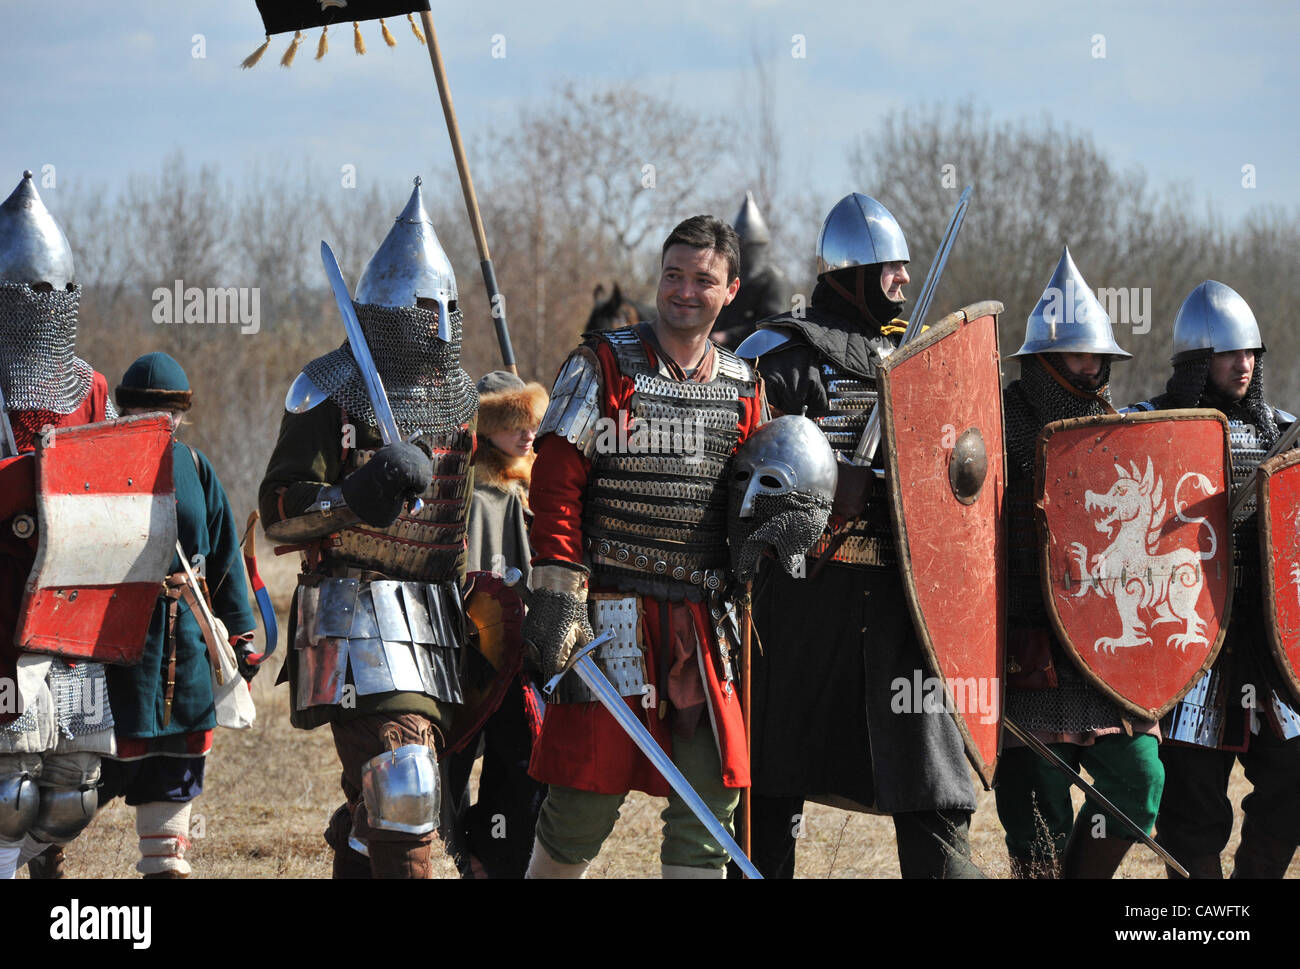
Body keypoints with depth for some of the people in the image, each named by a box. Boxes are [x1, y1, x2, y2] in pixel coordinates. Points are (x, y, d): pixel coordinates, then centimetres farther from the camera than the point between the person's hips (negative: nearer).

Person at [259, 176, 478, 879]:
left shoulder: (458, 396, 13)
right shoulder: (332, 390, -6)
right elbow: (279, 511, -10)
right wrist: (354, 498, -27)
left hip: (430, 615, 7)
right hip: (354, 615, -7)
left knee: (377, 795, 13)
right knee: (398, 785, -19)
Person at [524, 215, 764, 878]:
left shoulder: (742, 389, 12)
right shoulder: (603, 367, -1)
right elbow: (556, 485, -6)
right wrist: (557, 593, -14)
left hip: (703, 620, 4)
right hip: (612, 614, -4)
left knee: (709, 799, 1)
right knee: (586, 802, -4)